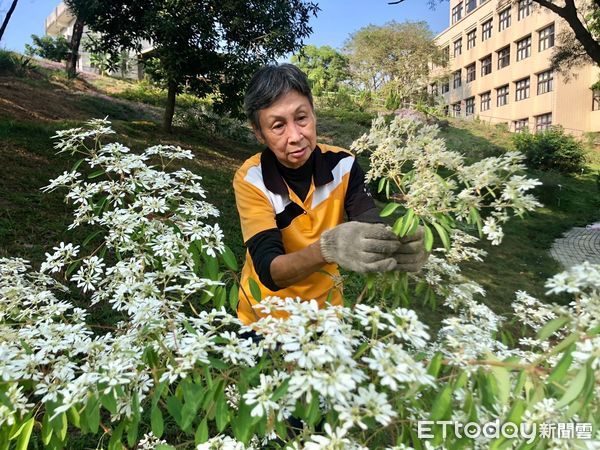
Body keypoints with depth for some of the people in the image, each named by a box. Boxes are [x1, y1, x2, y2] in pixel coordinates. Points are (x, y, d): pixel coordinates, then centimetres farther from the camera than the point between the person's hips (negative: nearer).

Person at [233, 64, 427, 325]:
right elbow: (269, 270, -32)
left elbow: (373, 233, -22)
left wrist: (402, 246, -45)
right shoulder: (251, 180, -23)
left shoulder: (342, 165, -15)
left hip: (326, 308, 3)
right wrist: (328, 248, -51)